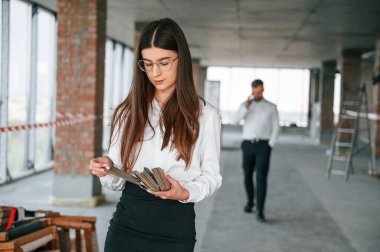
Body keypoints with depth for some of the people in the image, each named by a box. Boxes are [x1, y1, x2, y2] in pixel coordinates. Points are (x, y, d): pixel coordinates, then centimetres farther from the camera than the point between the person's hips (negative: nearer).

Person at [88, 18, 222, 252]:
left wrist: (185, 193, -17)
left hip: (174, 227, -2)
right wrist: (107, 169, -14)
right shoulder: (128, 112, 7)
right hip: (126, 223, 2)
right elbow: (118, 180, 8)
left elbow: (211, 175, 2)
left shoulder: (205, 115, -1)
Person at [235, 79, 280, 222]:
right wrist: (247, 106, -23)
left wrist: (270, 146, -9)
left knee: (261, 178, -13)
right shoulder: (245, 104, 8)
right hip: (248, 145, 3)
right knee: (247, 177, 12)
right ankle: (250, 201, 38)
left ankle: (260, 212, -12)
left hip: (263, 145, -3)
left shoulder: (271, 107, 3)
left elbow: (276, 128, 2)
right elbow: (237, 120, -11)